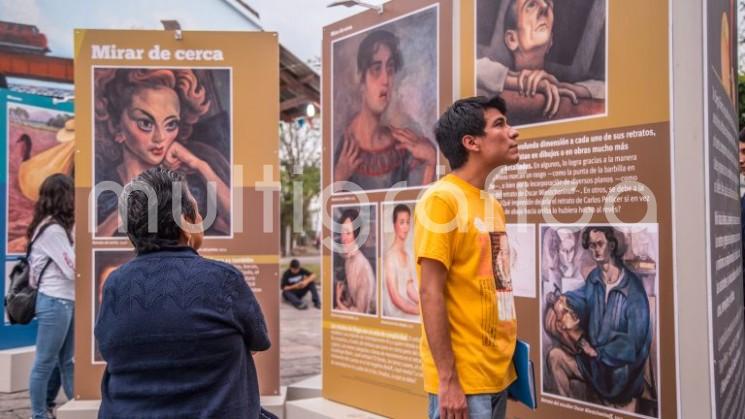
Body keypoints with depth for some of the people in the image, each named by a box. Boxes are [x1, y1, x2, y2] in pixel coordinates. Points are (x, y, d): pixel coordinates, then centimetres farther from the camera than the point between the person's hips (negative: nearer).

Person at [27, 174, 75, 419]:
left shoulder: (57, 227, 14)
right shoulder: (52, 229, -14)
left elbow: (68, 264, 10)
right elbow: (72, 268, -14)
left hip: (65, 301, 9)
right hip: (55, 302, -9)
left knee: (65, 360, 12)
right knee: (45, 362, 2)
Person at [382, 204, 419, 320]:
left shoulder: (408, 256, 12)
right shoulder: (389, 256, -12)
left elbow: (410, 290, 10)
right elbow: (395, 298, -15)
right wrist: (418, 310, -17)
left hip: (408, 309, 7)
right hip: (396, 313, -7)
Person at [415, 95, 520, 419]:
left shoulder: (492, 204, 11)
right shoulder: (441, 199, -13)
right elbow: (430, 293, -17)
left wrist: (508, 359, 11)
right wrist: (447, 380, -19)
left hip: (497, 374, 8)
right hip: (463, 378, -8)